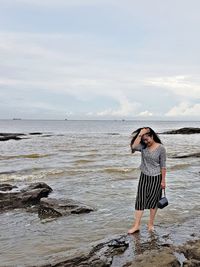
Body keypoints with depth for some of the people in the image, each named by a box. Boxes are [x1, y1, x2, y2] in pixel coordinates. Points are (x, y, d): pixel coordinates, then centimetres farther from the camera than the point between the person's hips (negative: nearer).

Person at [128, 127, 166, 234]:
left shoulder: (161, 148, -12)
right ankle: (136, 225, 7)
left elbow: (163, 165, -8)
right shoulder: (143, 146, -2)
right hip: (144, 177, 3)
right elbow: (134, 147, -24)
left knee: (153, 201, 7)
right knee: (140, 200, 2)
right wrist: (140, 134, -22)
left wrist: (163, 180, -7)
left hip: (156, 178, -3)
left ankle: (151, 224, 21)